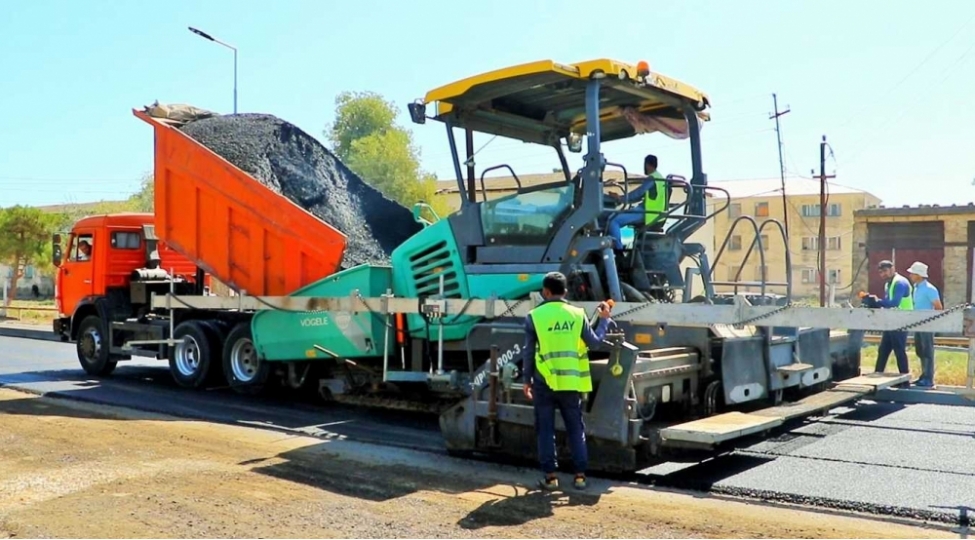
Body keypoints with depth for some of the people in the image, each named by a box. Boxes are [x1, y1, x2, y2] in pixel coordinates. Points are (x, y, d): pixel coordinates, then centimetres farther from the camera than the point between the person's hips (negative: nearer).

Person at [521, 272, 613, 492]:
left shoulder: (534, 316, -5)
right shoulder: (577, 314, 0)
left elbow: (529, 353, -2)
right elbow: (594, 341, 7)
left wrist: (527, 380, 8)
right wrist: (604, 319, 22)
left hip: (544, 382, -2)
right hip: (571, 382, 2)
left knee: (546, 430, 7)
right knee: (576, 429, 11)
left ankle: (550, 476, 8)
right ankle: (580, 475, 11)